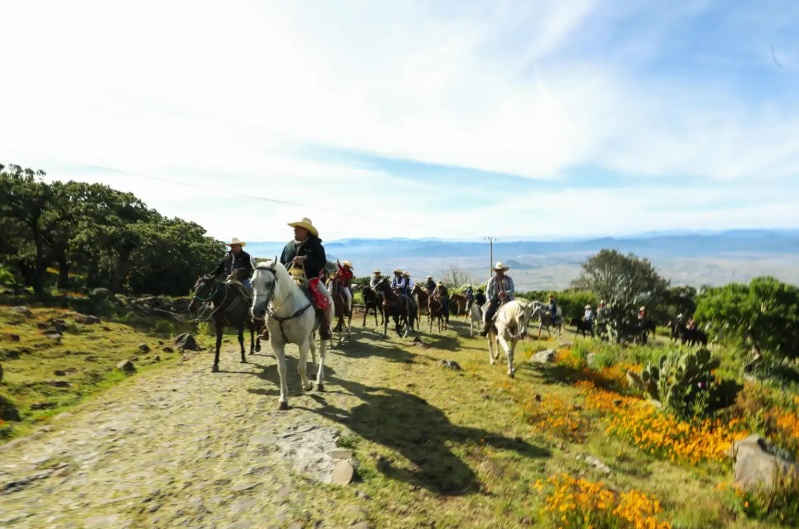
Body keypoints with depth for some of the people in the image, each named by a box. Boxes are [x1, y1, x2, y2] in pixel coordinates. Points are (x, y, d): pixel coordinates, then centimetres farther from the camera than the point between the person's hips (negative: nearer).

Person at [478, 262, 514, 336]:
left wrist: (505, 293, -19)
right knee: (487, 313, -17)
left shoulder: (508, 279, 8)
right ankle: (485, 329, -2)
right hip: (495, 300, 0)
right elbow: (488, 292, 6)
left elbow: (512, 289, 1)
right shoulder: (492, 280, 9)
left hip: (506, 299, 0)